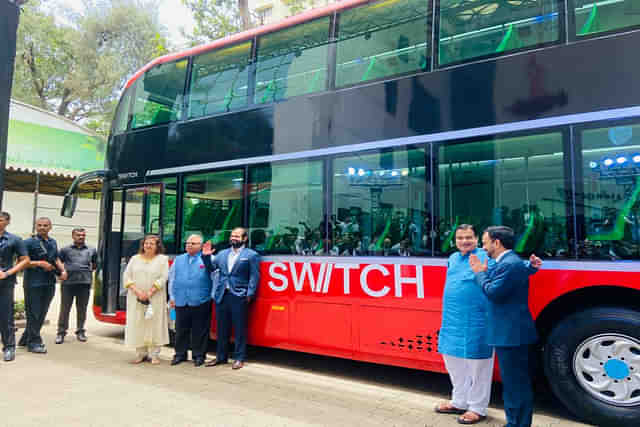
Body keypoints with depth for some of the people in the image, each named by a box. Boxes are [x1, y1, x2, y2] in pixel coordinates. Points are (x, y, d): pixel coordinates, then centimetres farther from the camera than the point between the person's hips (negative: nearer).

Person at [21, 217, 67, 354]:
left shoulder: (53, 242, 13)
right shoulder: (29, 242, -7)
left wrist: (62, 270, 7)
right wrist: (40, 263, -16)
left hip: (49, 283, 7)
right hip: (34, 283, -7)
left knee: (42, 313, 13)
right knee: (33, 313, -1)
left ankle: (25, 339, 27)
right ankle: (34, 342, 9)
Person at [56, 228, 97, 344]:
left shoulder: (91, 250, 13)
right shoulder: (66, 249, 7)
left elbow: (94, 264, 26)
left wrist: (89, 270, 12)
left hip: (85, 282, 2)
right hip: (68, 282, -1)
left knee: (82, 309, 8)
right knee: (65, 308, 2)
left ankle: (80, 331, 19)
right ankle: (61, 332, 10)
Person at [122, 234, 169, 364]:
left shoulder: (162, 259, 4)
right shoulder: (135, 258, 12)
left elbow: (162, 278, -6)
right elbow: (126, 277, 5)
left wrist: (149, 293, -14)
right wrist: (137, 292, -10)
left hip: (155, 299, -3)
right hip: (135, 299, 3)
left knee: (154, 325, -3)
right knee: (137, 326, 2)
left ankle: (154, 355, 4)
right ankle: (140, 354, 12)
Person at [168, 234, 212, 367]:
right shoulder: (178, 260, 14)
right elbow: (172, 279, 16)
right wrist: (172, 296, 12)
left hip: (200, 302, -4)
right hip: (181, 301, 4)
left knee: (199, 331, 4)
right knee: (181, 330, 11)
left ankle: (198, 355, 15)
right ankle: (180, 354, 23)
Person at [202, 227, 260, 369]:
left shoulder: (251, 255, 0)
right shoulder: (222, 254, 17)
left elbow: (254, 277, -5)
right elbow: (211, 267, 15)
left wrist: (249, 294, -12)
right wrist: (206, 256, -1)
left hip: (239, 297, -5)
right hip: (222, 295, 5)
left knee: (239, 329, 1)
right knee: (222, 329, 14)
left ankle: (239, 358, 11)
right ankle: (221, 357, 26)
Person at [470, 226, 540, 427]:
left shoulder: (509, 264, -18)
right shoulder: (508, 262, 15)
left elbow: (493, 292, -23)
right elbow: (496, 289, 14)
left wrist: (480, 272, -9)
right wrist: (484, 272, 3)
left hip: (511, 334, -11)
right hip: (511, 332, 11)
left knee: (515, 382, -1)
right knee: (516, 382, 19)